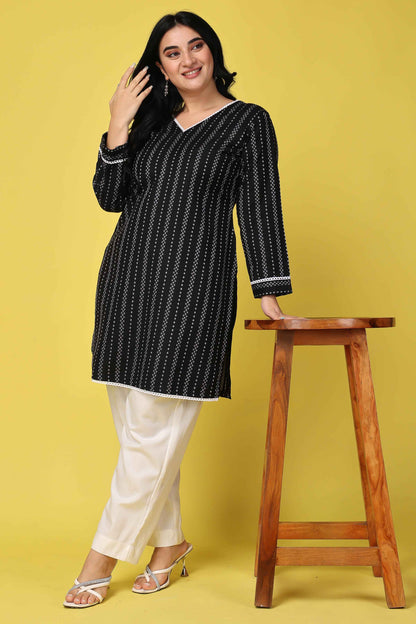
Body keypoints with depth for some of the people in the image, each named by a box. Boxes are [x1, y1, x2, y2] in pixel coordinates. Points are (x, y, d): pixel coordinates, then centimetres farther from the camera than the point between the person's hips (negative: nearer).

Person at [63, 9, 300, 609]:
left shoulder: (248, 121, 4)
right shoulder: (151, 118, 16)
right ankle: (170, 541, 23)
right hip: (127, 278, 5)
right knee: (135, 426, 8)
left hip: (192, 286, -5)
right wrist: (117, 129, -2)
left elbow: (260, 208, -2)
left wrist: (270, 292, -9)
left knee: (155, 431, -5)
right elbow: (111, 197, 10)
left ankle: (104, 557, 7)